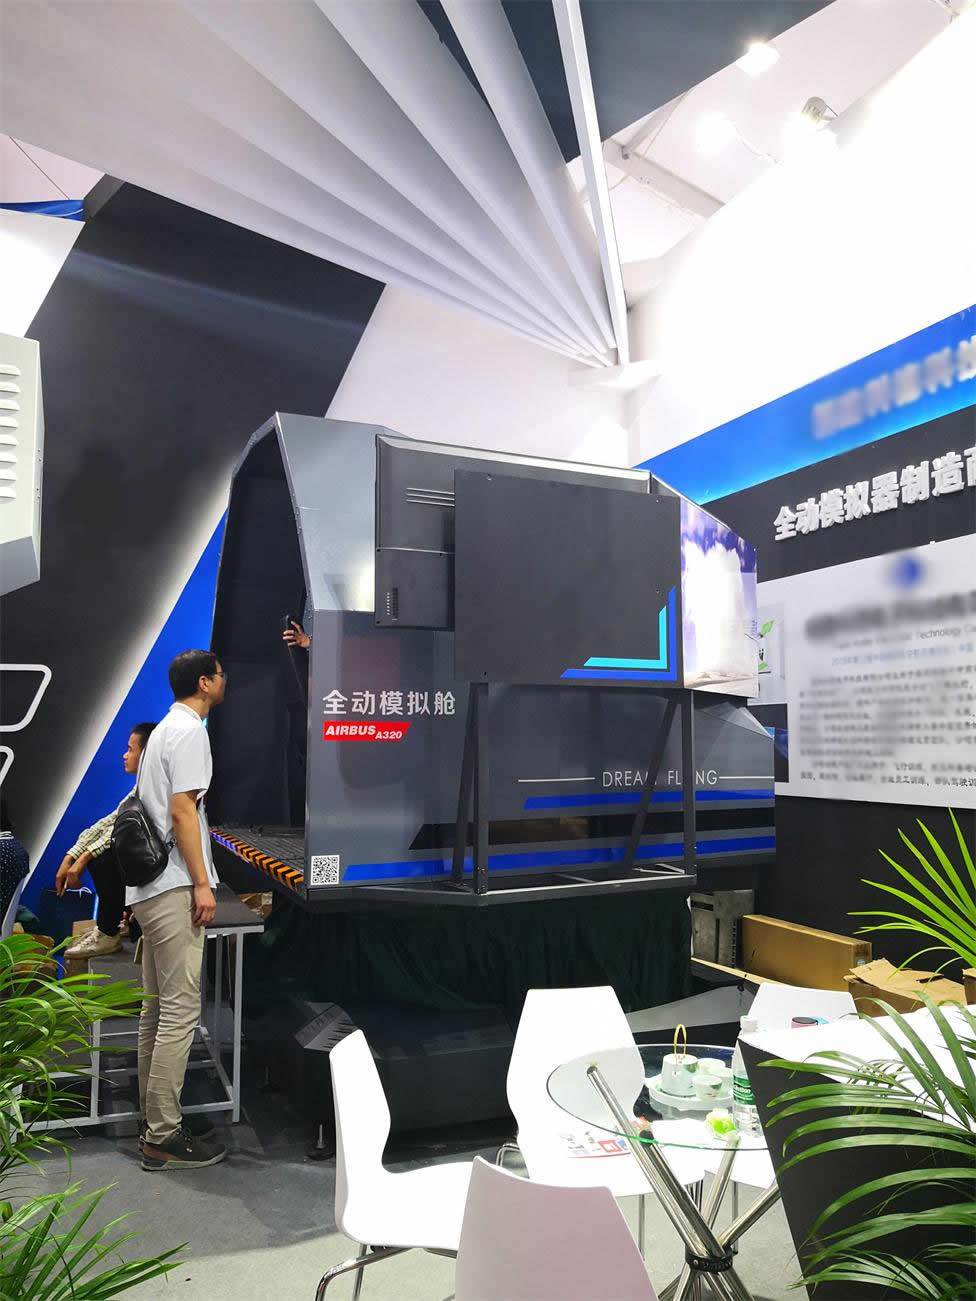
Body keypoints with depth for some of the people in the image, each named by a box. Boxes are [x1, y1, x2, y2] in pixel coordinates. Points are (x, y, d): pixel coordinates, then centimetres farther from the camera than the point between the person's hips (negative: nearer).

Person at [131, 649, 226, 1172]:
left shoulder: (167, 728, 19)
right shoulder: (189, 731, -11)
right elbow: (182, 810, -18)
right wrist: (201, 883, -18)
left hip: (151, 887, 11)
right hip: (174, 886, -11)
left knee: (157, 1010, 14)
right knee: (180, 1011, -6)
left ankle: (155, 1120, 23)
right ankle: (163, 1138, -1)